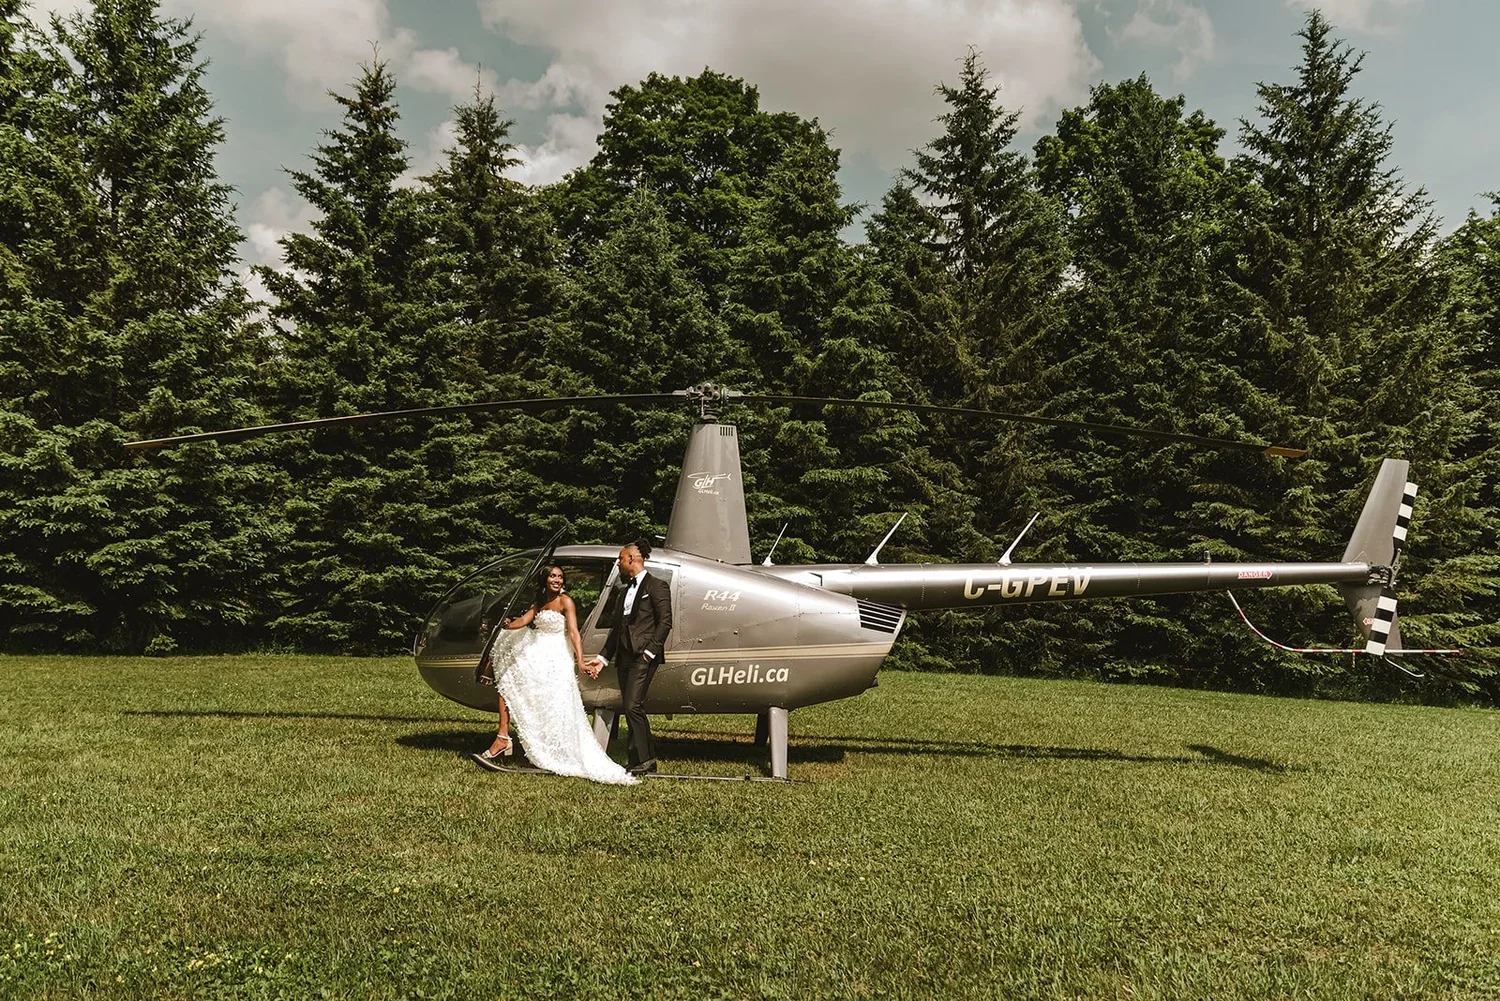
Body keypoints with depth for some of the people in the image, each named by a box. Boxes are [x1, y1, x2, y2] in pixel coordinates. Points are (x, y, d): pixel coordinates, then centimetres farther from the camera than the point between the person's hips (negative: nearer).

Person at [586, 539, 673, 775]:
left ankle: (642, 760, -8)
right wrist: (603, 657, 19)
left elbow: (665, 622, -10)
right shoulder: (627, 589, 22)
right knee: (631, 709, 7)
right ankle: (647, 761, 14)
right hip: (624, 656, 9)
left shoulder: (656, 586, -3)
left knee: (633, 706, -15)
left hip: (643, 657, -9)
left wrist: (650, 651, -16)